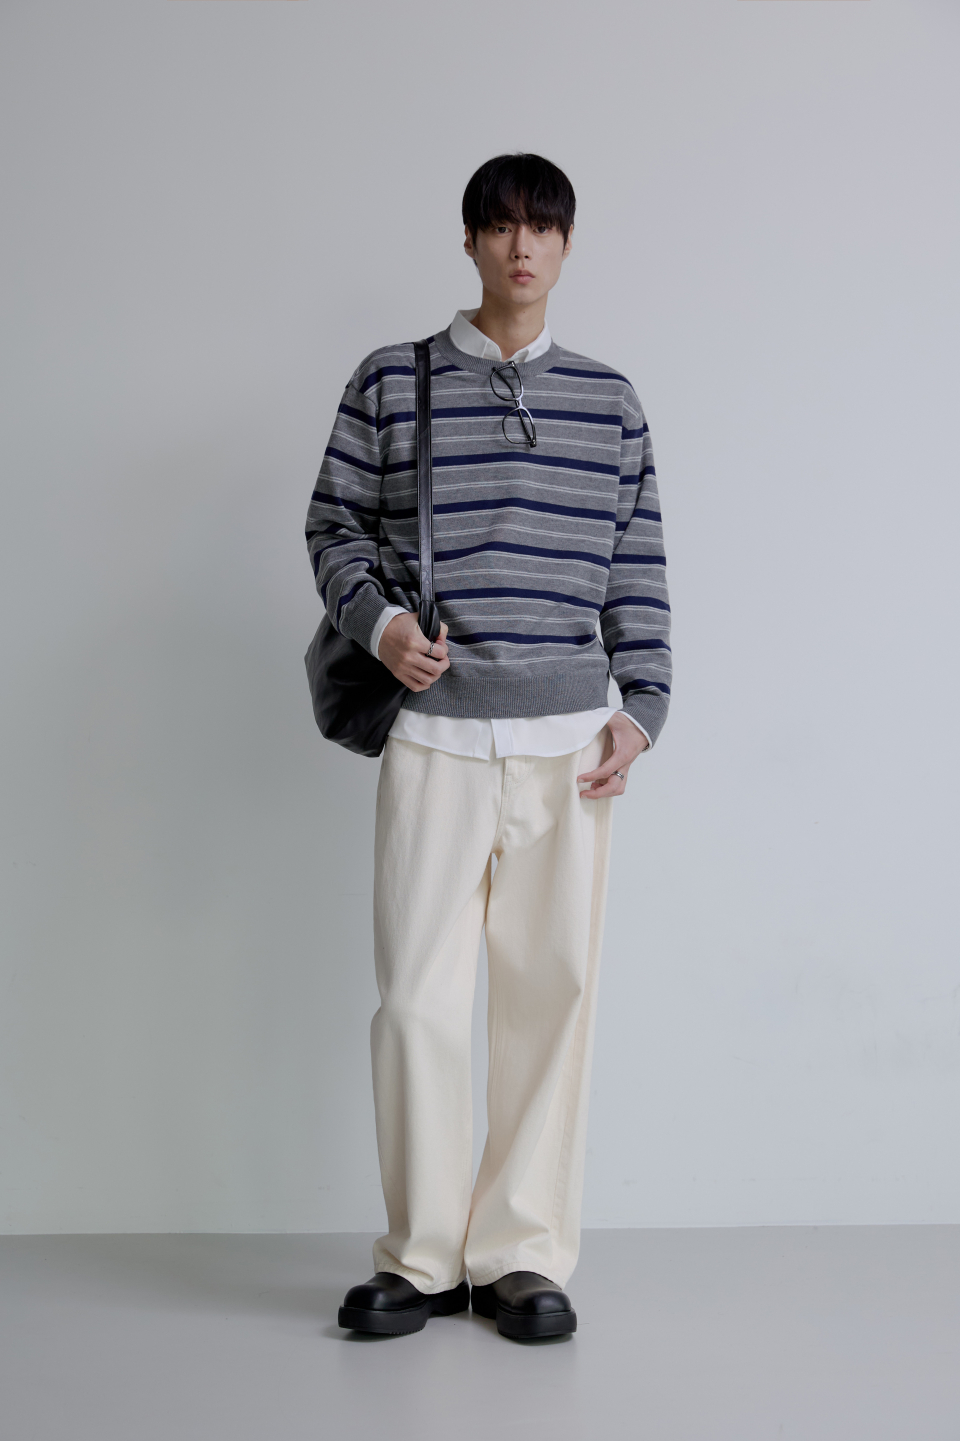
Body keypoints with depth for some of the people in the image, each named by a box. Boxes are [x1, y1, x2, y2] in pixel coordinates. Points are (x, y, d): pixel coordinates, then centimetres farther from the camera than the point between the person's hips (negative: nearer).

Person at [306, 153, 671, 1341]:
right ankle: (424, 1258, 12)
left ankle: (525, 1252, 13)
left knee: (551, 992, 2)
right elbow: (335, 523, 12)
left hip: (569, 740, 2)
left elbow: (636, 566, 11)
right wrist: (377, 620, -7)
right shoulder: (390, 383, 7)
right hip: (435, 733, -1)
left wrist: (640, 707, 1)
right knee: (418, 996, -4)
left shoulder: (609, 401, 12)